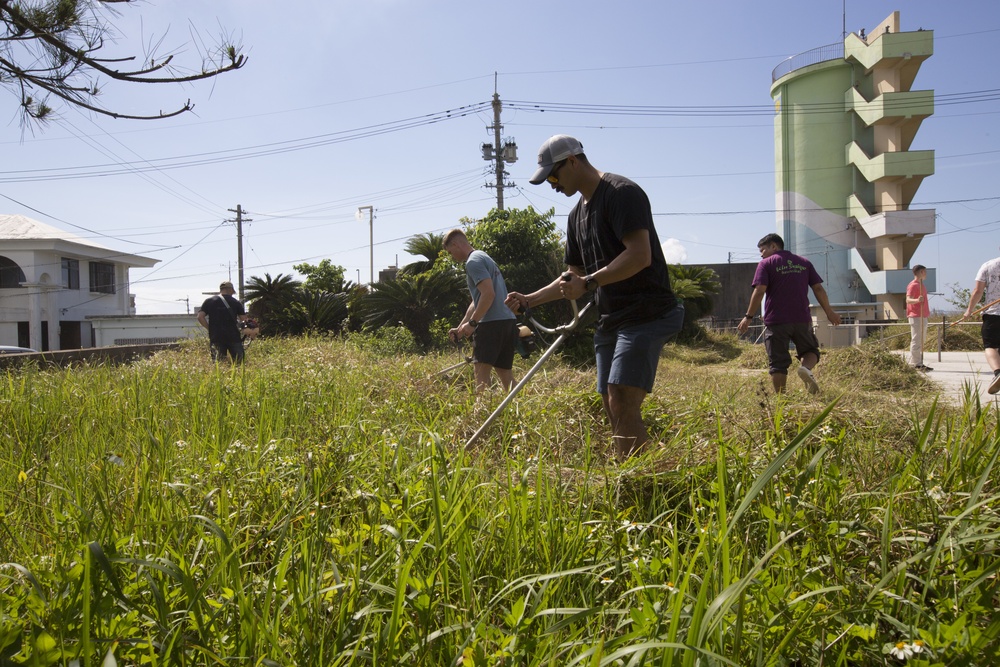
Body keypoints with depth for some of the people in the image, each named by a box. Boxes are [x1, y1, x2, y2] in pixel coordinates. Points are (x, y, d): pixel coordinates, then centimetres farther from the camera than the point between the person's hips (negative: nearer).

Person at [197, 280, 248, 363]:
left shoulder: (209, 301, 8)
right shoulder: (236, 302, 5)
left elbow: (200, 317, -1)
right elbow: (244, 319, 2)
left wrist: (210, 328, 9)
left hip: (216, 337, 1)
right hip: (233, 336, -1)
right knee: (238, 362, 5)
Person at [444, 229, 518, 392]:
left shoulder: (473, 261, -8)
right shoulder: (484, 257, 24)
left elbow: (488, 294, -20)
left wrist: (472, 323, -14)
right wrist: (460, 328, 23)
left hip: (492, 323, -10)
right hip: (508, 321, 10)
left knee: (481, 371, -10)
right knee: (505, 372, 11)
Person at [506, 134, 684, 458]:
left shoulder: (621, 192, -10)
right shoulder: (577, 214, 18)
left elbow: (640, 255, -22)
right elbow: (574, 277, 23)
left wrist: (588, 283, -23)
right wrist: (528, 300, 14)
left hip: (645, 315, -9)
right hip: (609, 321, 9)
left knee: (623, 407, -16)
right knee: (613, 413, 7)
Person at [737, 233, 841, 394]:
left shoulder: (766, 264, 1)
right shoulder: (804, 262, 15)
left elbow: (759, 291, -10)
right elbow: (818, 288, 11)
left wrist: (748, 317, -7)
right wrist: (829, 312, 19)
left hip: (776, 321, -3)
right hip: (802, 319, 3)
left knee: (778, 363, 3)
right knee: (810, 350, 19)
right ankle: (805, 368, -12)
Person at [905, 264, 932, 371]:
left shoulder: (922, 285, 20)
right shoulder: (913, 285, -11)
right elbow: (908, 300, -22)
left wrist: (928, 314, 29)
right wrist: (917, 300, -42)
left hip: (923, 317, 10)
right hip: (916, 317, -10)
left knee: (921, 340, 12)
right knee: (916, 341, -10)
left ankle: (919, 363, 18)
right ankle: (916, 364, -10)